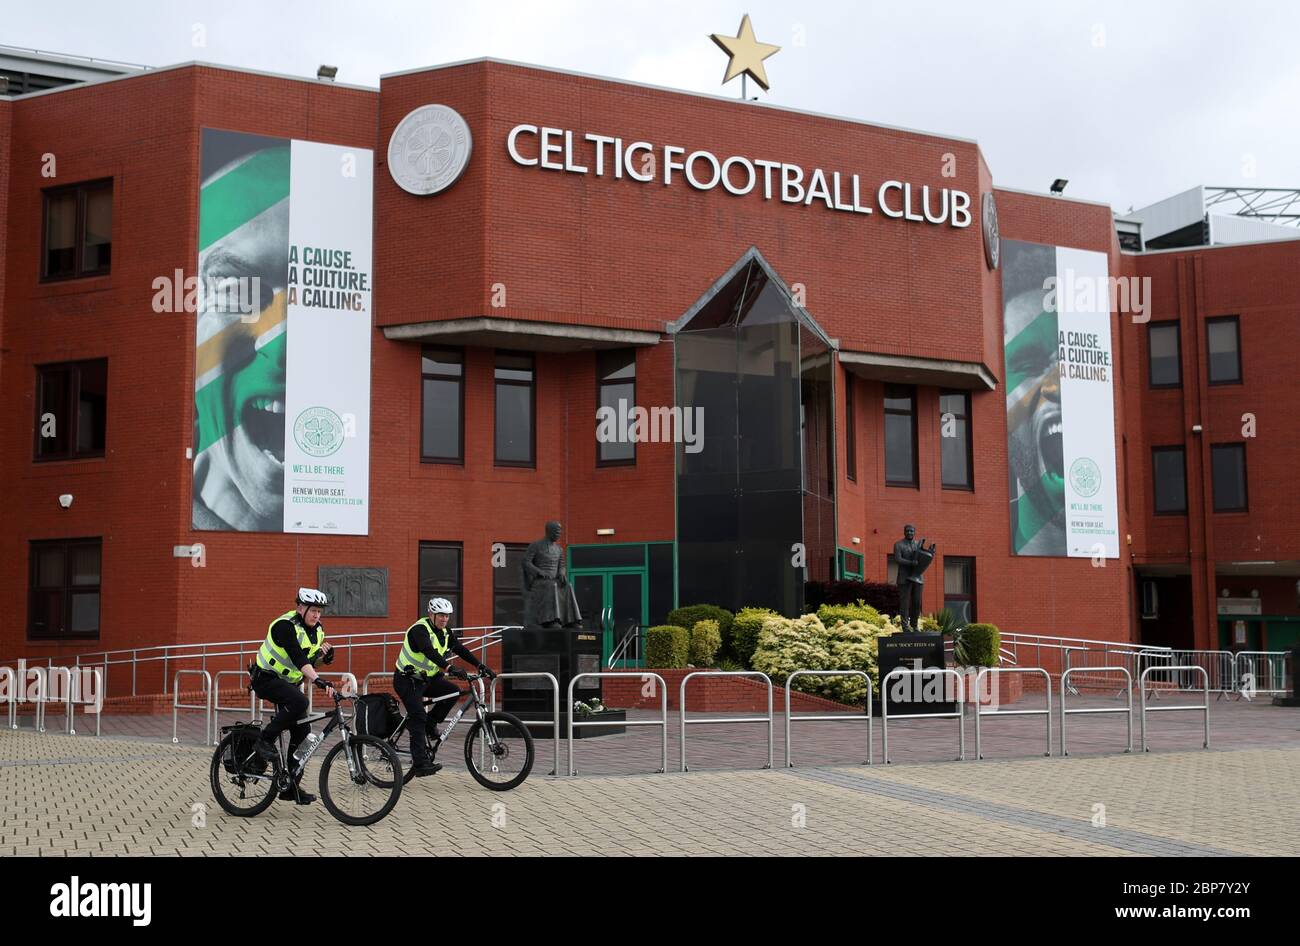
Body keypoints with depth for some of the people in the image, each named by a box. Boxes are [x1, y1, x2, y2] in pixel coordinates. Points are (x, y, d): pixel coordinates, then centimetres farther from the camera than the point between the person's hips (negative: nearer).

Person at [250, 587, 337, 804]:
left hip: (289, 683, 8)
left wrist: (323, 654, -9)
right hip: (266, 679, -8)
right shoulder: (285, 626, -22)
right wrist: (319, 681, -45)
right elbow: (298, 658, -35)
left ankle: (290, 787, 8)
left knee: (302, 732, 0)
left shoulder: (317, 630, 4)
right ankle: (265, 741, -19)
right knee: (299, 701, -35)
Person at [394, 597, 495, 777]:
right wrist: (449, 668, -50)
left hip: (426, 679, 8)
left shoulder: (445, 632, 3)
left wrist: (481, 665, -14)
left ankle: (429, 724, 4)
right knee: (418, 717, -19)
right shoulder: (419, 630, -22)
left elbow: (461, 649, -1)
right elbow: (429, 652, -38)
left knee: (453, 691, -13)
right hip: (407, 680, -8)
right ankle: (420, 763, -21)